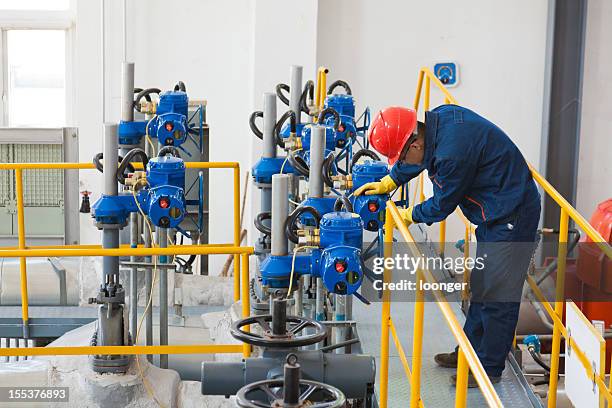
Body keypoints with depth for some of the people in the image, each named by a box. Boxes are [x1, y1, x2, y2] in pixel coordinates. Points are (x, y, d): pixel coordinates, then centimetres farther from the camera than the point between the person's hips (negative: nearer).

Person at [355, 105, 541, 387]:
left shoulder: (452, 153, -32)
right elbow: (422, 157, 19)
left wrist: (411, 215, 2)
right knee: (480, 285, 19)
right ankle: (471, 351, 32)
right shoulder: (437, 117, -4)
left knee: (496, 293, -3)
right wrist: (388, 183, 17)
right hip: (496, 214, 10)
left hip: (510, 218, -10)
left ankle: (489, 368, 9)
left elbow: (443, 205, -16)